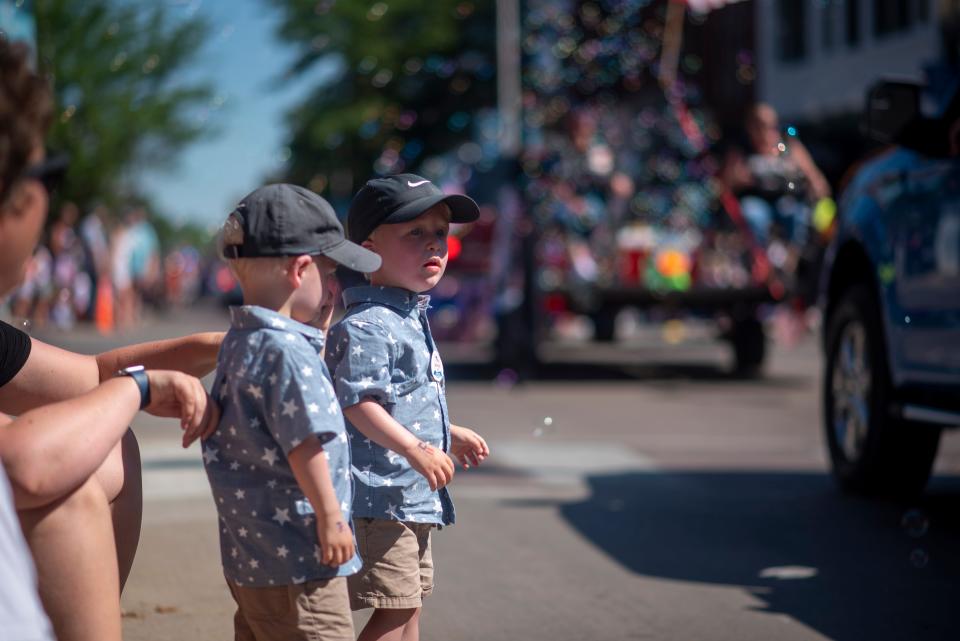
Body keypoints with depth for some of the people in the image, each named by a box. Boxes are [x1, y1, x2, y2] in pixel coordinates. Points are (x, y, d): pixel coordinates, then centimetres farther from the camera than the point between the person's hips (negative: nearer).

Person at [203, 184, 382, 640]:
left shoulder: (240, 342, 11)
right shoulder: (287, 350, -21)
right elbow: (304, 444, -24)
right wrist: (331, 517, -16)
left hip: (248, 553, 10)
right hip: (294, 556, -10)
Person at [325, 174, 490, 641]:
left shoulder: (412, 320, 15)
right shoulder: (367, 326, -18)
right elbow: (358, 403, -26)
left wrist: (452, 434, 30)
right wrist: (416, 450, -32)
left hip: (414, 497, 11)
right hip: (381, 496, -11)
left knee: (411, 603, 17)